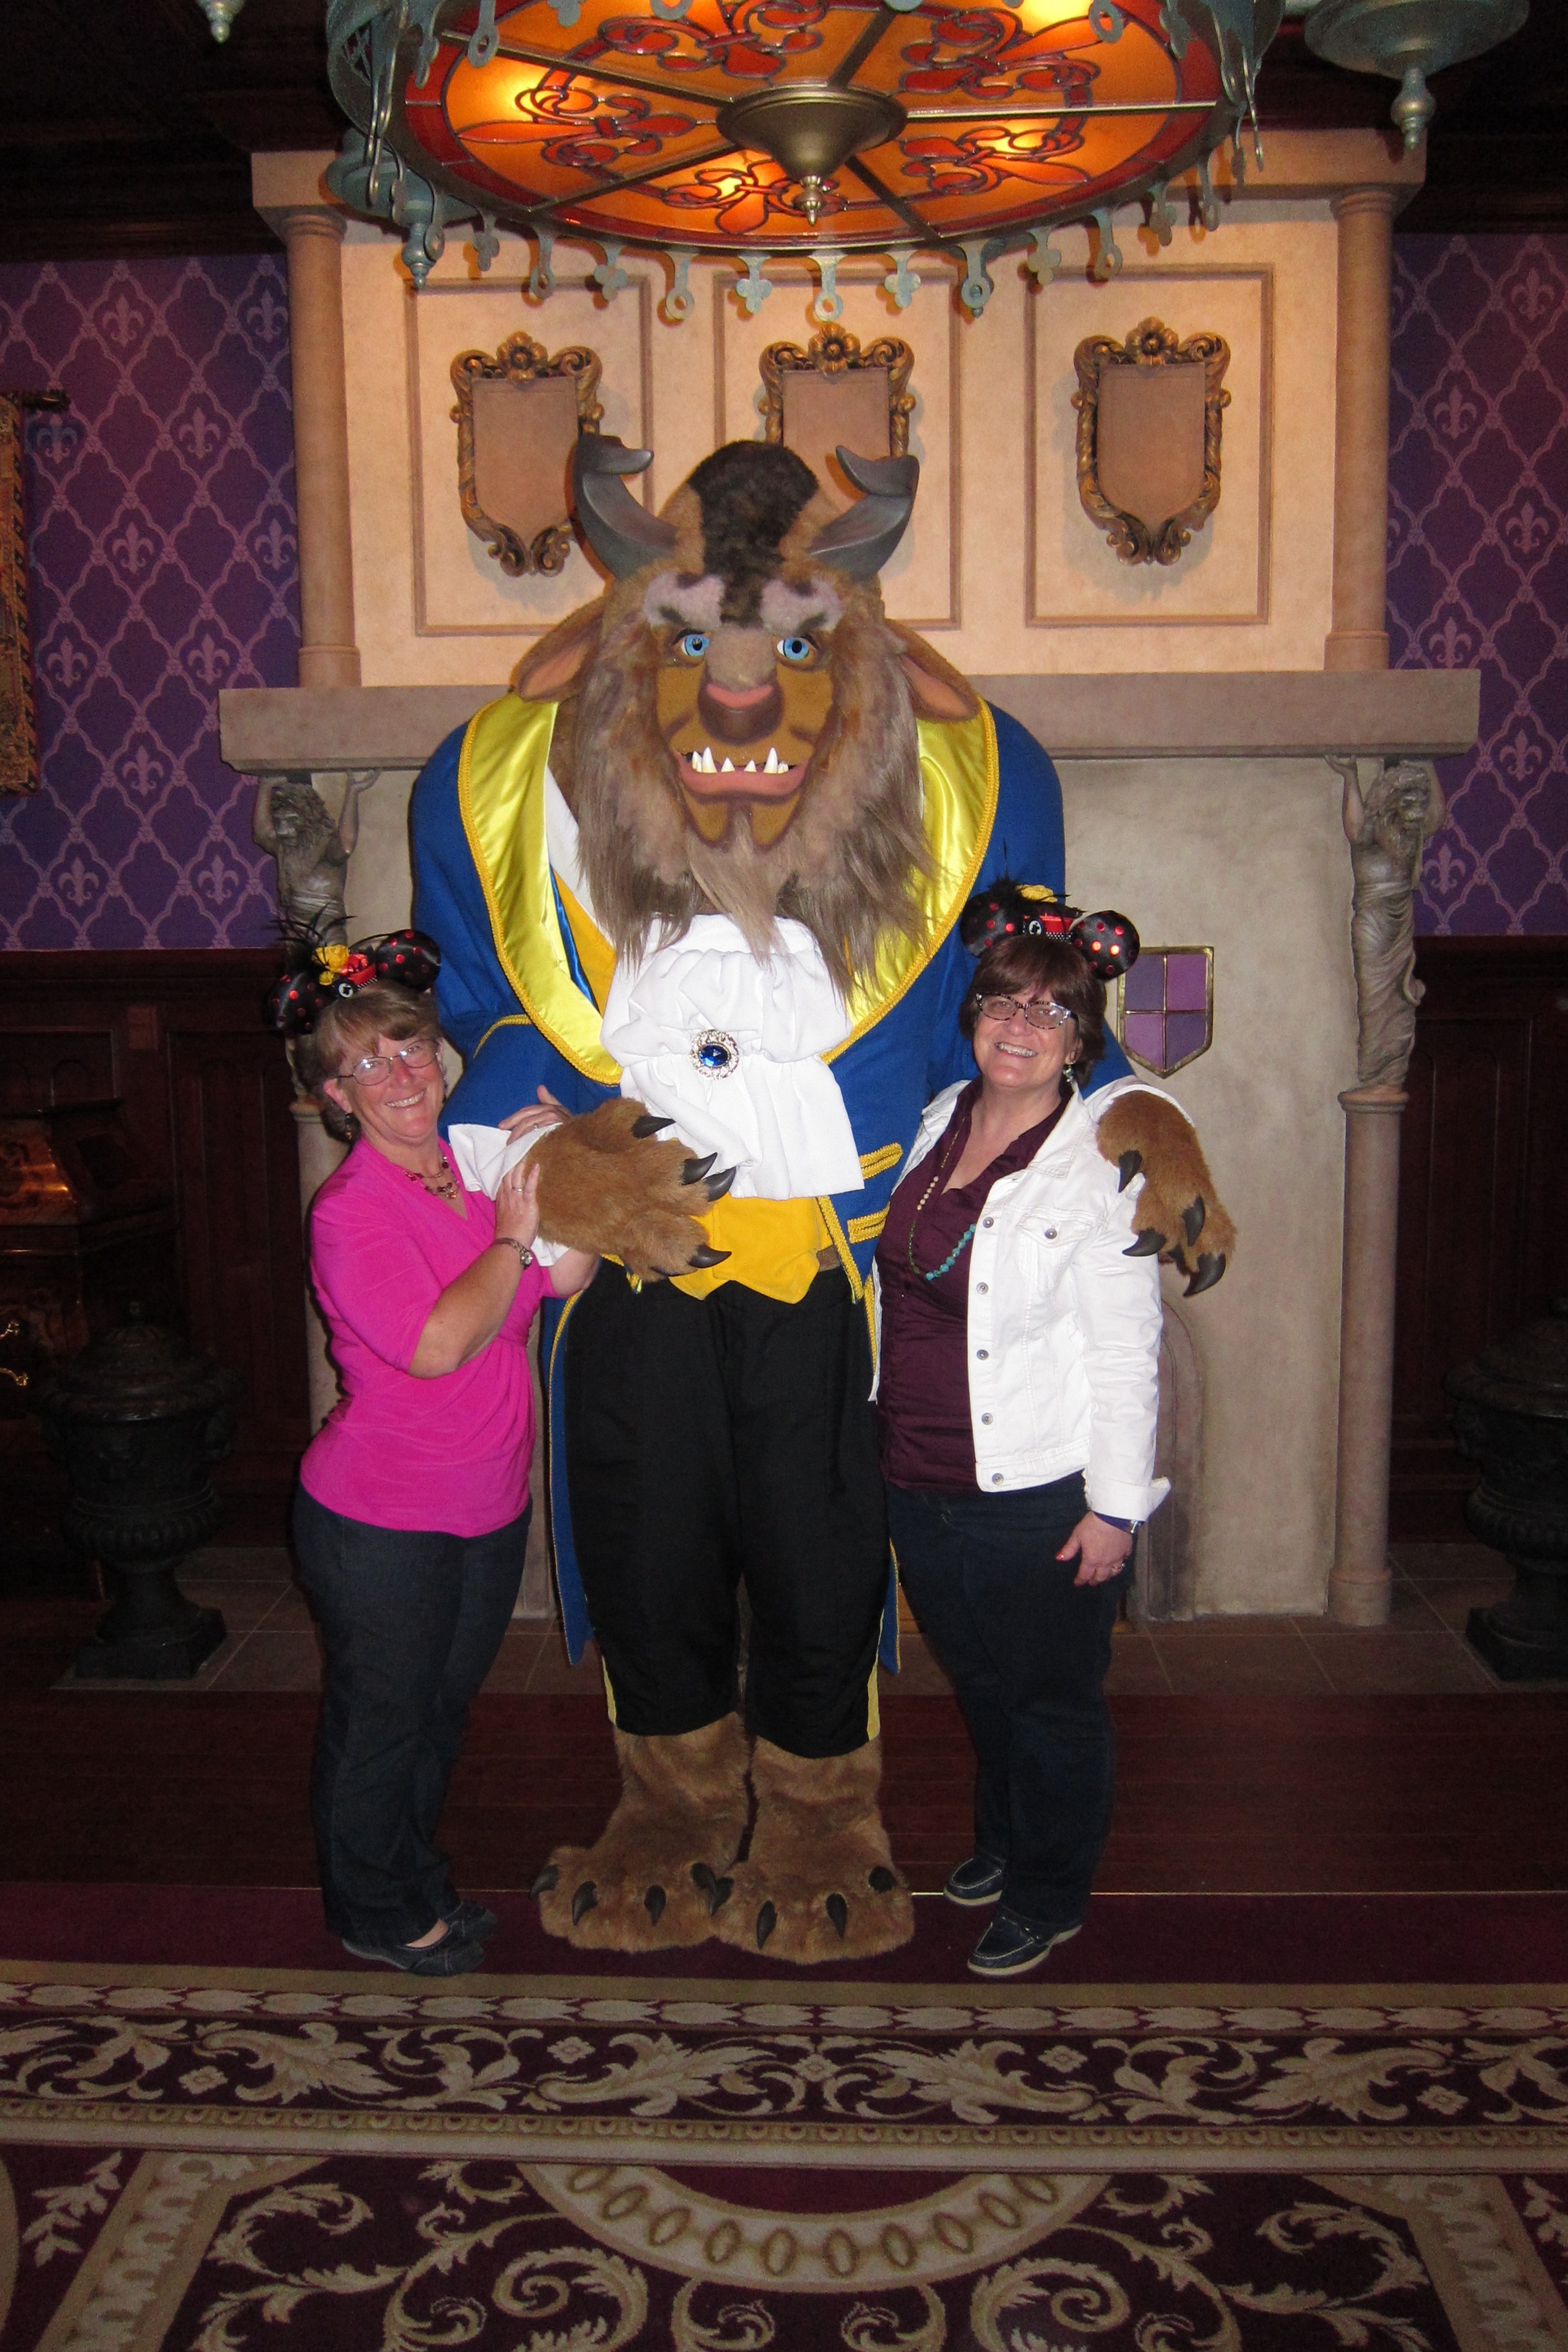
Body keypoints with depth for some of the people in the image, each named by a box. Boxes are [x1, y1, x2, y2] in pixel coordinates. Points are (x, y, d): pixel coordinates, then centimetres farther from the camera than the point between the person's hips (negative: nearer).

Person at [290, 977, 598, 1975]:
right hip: (381, 1521, -7)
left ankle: (420, 1881, 44)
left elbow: (570, 1276, -4)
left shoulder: (481, 1168, 1)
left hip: (491, 1508, 7)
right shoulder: (349, 1211, -20)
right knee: (380, 1719, 11)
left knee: (442, 1710, 23)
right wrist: (511, 1238, -21)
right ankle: (377, 1912, 33)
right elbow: (436, 1345, -29)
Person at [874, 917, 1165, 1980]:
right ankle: (1003, 1842, 48)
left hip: (1039, 1494, -6)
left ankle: (1050, 1899, 33)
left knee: (1053, 1700, 12)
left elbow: (1126, 1352, -15)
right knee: (979, 1681, 25)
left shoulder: (1102, 1164, -15)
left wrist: (1116, 1507, -15)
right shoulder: (935, 1126, 4)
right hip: (920, 1483, 6)